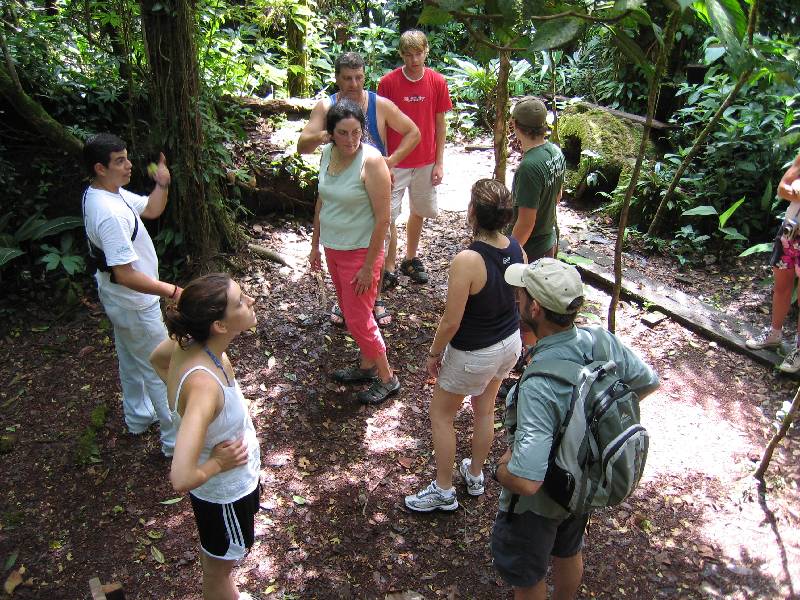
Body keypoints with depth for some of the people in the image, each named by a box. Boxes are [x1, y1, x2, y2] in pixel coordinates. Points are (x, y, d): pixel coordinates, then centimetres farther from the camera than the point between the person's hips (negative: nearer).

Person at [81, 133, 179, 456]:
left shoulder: (100, 193, -1)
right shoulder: (110, 213, -33)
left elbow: (151, 210, 10)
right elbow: (126, 275, -34)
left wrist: (161, 185, -7)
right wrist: (172, 291, -31)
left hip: (117, 299, 10)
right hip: (134, 303, -10)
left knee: (131, 358, 26)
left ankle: (138, 417, 46)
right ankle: (176, 438, 17)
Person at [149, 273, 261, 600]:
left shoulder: (188, 342, -18)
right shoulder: (205, 385, -42)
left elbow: (157, 358, 8)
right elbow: (182, 479, -45)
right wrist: (217, 463, -26)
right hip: (225, 491, -8)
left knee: (214, 556, 36)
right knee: (219, 567, 24)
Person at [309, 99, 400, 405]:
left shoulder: (371, 161, -22)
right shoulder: (327, 153, 0)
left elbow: (382, 218, -20)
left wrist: (368, 267, -19)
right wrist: (316, 244, 15)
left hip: (360, 251, -7)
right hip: (333, 248, 7)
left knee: (358, 319, 1)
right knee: (350, 312, 19)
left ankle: (387, 378, 20)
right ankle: (368, 365, 39)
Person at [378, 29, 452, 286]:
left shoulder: (437, 82, -2)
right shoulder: (388, 82, -9)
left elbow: (440, 124, 3)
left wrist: (439, 163, 1)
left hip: (426, 163, 3)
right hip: (395, 162, -3)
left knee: (419, 212, 15)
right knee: (388, 215, -3)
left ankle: (410, 259, 33)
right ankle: (389, 266, 12)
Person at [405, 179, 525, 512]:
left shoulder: (466, 261, -31)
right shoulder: (517, 250, -10)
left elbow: (451, 322, -25)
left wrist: (434, 353, -8)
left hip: (473, 355, -7)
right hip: (510, 343, 7)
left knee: (441, 416, 15)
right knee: (485, 411, 26)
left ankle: (444, 492, 28)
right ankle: (475, 476, 46)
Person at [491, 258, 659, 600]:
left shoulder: (539, 386, -42)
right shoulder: (602, 341, -21)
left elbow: (526, 481, -43)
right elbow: (649, 383, -1)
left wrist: (501, 469, -20)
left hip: (539, 500, -7)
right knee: (569, 552, 34)